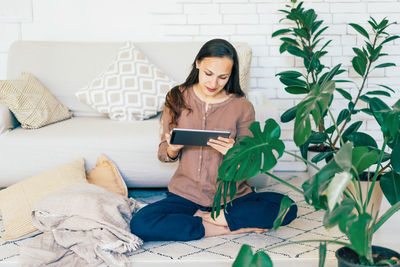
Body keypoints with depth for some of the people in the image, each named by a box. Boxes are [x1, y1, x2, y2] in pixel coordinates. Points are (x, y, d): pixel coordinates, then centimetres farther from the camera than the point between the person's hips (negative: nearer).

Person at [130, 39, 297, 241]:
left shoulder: (242, 107, -4)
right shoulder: (177, 99, 0)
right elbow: (163, 154, 6)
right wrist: (172, 150, -18)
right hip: (187, 194, 1)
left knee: (287, 207, -24)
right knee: (140, 224, -27)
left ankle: (213, 218, -13)